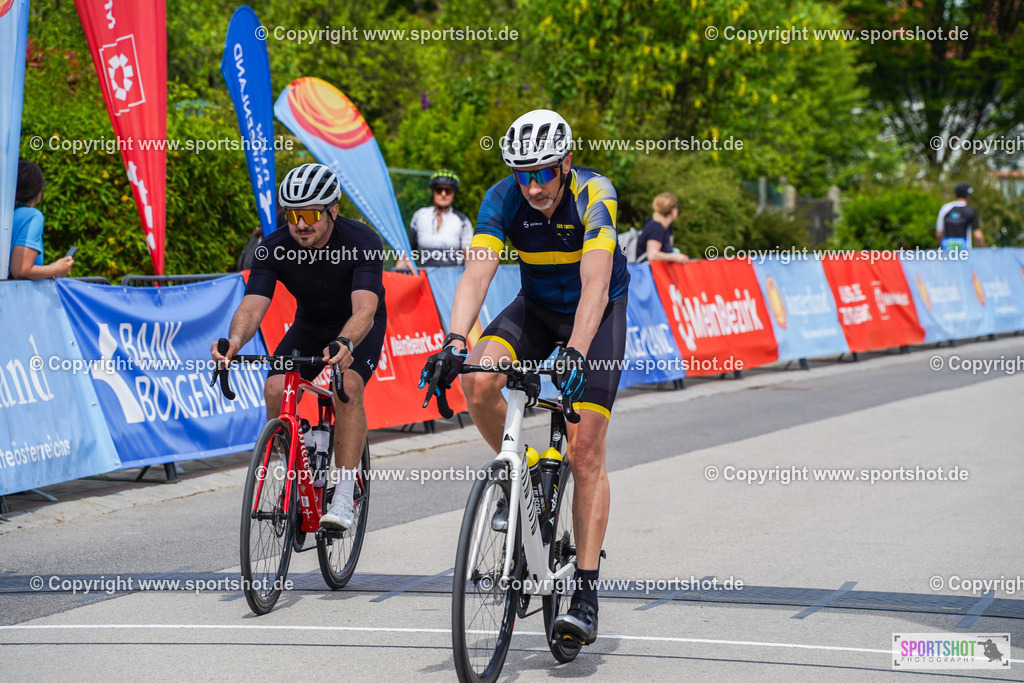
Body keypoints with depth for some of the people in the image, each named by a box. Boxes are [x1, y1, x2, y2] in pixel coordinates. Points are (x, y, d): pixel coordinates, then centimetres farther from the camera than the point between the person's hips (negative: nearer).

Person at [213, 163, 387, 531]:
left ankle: (344, 498, -26)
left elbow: (364, 308, -43)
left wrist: (344, 344, -65)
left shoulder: (361, 242, -31)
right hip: (310, 325, 4)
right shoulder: (274, 248, -22)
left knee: (347, 386, -31)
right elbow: (253, 305, -30)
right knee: (276, 390, -21)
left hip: (359, 327, -3)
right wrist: (234, 341, -53)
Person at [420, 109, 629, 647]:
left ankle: (585, 595, -9)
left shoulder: (594, 195, -29)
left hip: (598, 312, -3)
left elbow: (594, 283, -40)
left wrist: (576, 352, -54)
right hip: (536, 306, 3)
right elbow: (476, 274, -31)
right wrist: (455, 340, -48)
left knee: (585, 451, -12)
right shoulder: (502, 200, -20)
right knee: (477, 382, -27)